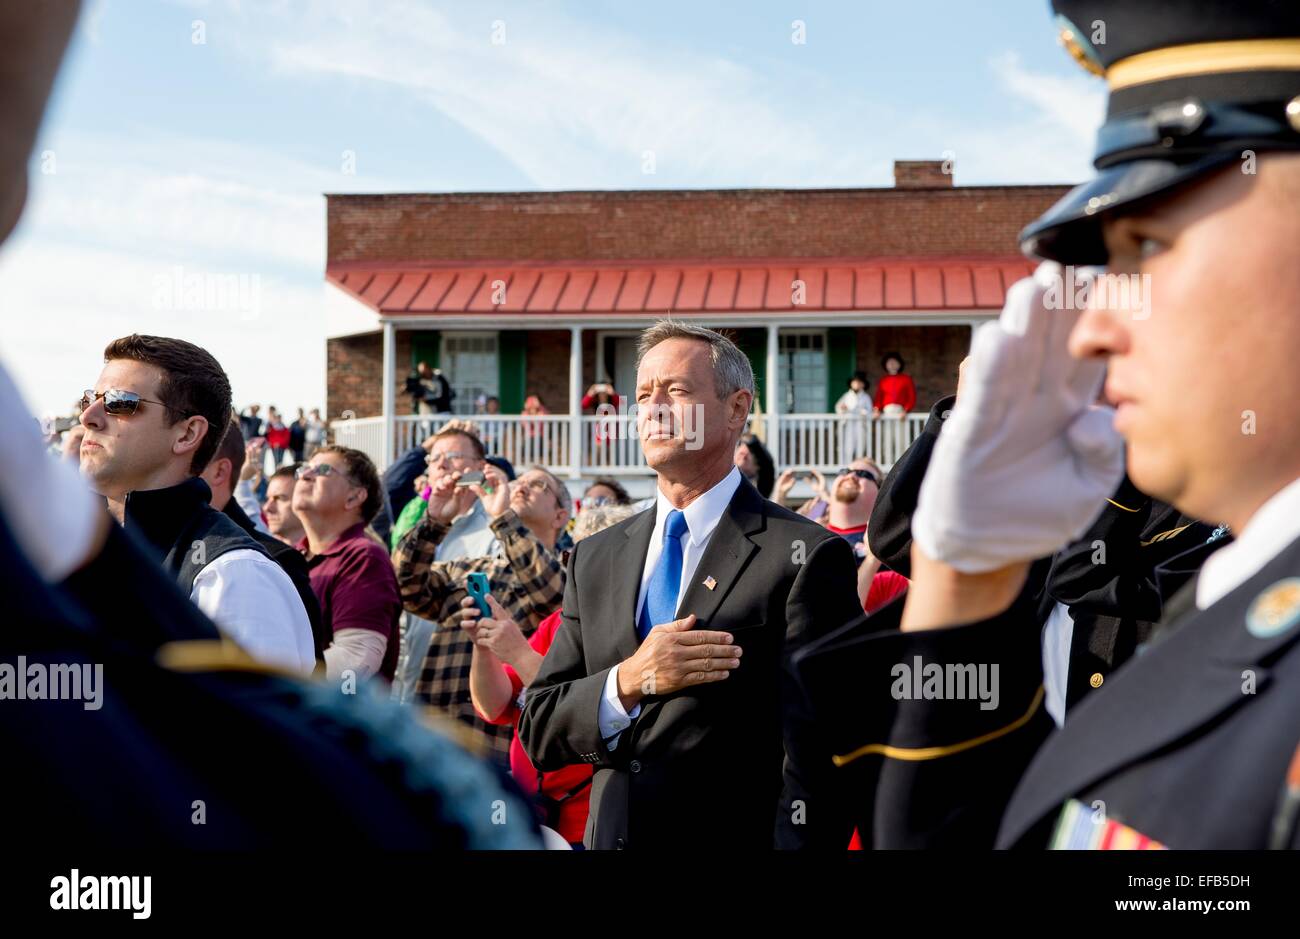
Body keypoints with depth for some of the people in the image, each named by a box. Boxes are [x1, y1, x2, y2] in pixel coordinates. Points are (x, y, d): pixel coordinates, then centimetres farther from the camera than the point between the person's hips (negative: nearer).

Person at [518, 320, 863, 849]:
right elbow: (538, 734, 2)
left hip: (735, 836, -5)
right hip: (609, 835, 5)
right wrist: (628, 682, -15)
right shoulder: (595, 559, 6)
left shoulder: (805, 556, -10)